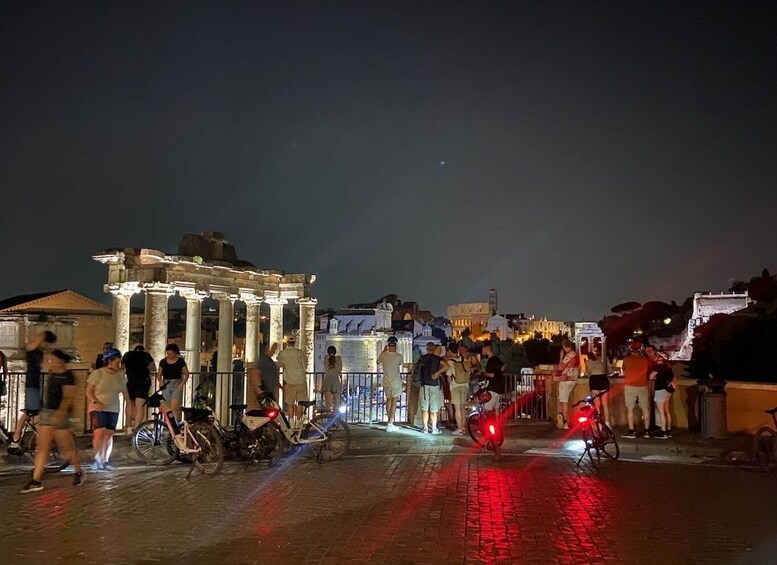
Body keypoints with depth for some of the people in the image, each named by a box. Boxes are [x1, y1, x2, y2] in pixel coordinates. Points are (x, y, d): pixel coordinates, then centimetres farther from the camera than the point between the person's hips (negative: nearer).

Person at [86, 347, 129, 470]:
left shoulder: (121, 375, 4)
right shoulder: (97, 373, -8)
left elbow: (124, 391, 10)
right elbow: (89, 391, -7)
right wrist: (96, 402, -22)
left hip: (113, 410, 4)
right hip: (98, 408, -4)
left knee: (109, 435, 4)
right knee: (99, 433, -16)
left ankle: (105, 461, 14)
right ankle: (97, 459, -2)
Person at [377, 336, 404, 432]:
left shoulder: (383, 355, -8)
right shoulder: (399, 356, -13)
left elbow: (378, 362, 14)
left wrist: (383, 351, 19)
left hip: (386, 382, 3)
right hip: (396, 382, -3)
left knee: (388, 400, 19)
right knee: (394, 403, 0)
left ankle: (389, 422, 26)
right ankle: (390, 424, -4)